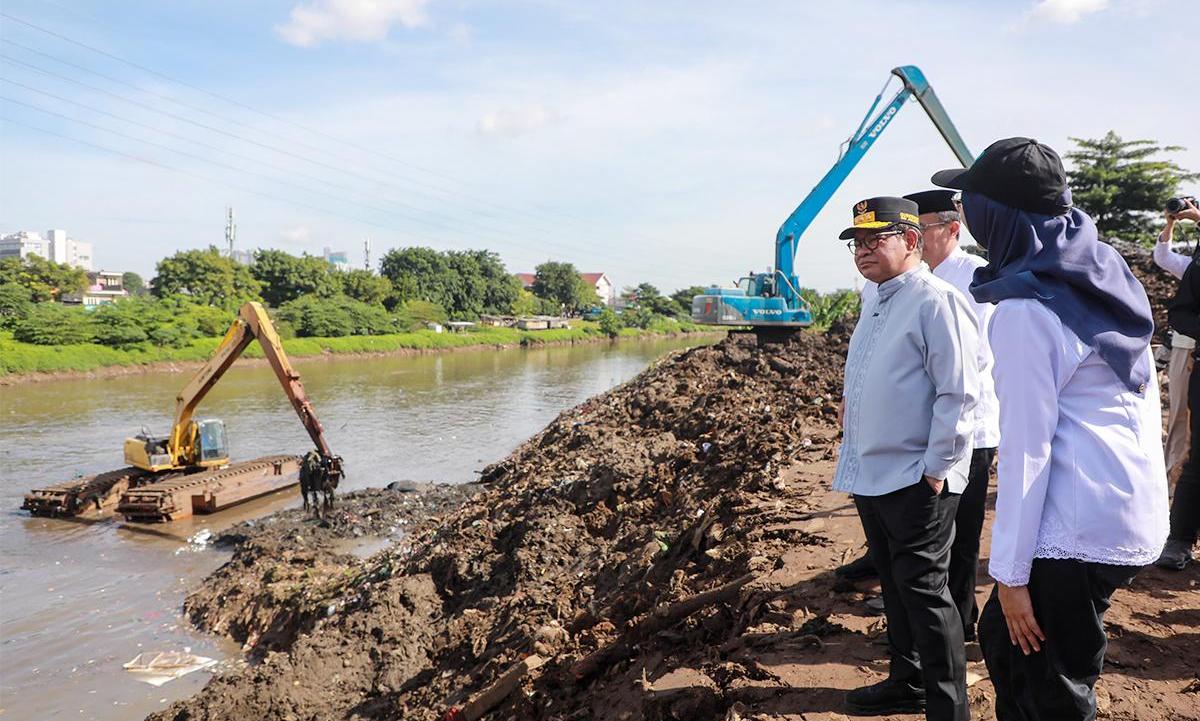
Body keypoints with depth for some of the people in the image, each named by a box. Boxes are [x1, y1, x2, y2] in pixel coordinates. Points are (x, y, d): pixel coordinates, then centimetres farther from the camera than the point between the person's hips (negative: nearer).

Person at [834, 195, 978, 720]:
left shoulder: (936, 301, -13)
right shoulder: (876, 303, 14)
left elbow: (958, 394, -18)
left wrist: (934, 470, -17)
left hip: (916, 480, -9)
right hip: (870, 474, 9)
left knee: (922, 591, 0)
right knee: (894, 585, 18)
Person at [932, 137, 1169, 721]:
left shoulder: (1025, 309, -19)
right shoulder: (1105, 269, 7)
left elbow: (1026, 445, -20)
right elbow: (1145, 396, 13)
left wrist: (1010, 572, -14)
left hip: (1079, 525, -9)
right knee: (1001, 638, 23)